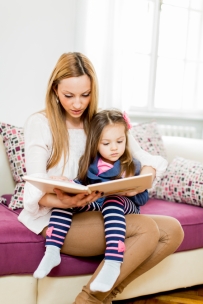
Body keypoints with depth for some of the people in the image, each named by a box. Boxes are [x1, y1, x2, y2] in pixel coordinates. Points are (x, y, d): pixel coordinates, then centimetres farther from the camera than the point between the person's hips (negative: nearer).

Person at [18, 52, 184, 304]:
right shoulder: (39, 123, -6)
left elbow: (148, 160, 3)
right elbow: (36, 189, -13)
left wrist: (144, 176, -22)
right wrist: (62, 201, -36)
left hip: (95, 214, 6)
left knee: (172, 230, -14)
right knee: (147, 229, -25)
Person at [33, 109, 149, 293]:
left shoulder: (132, 166, 0)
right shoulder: (89, 164, 7)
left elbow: (142, 198, -1)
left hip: (122, 206, -3)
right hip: (93, 206, 3)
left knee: (113, 202, -37)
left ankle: (113, 263, -47)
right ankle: (52, 251, -26)